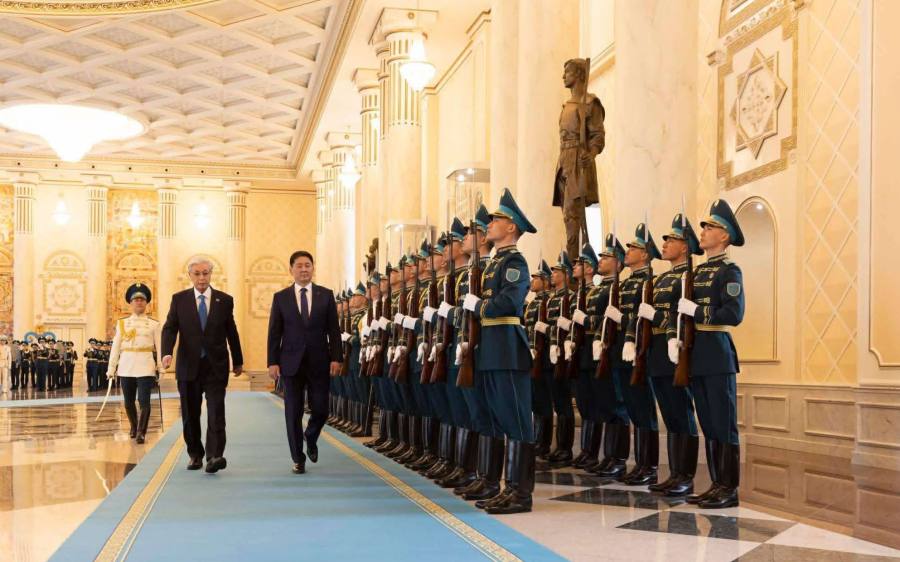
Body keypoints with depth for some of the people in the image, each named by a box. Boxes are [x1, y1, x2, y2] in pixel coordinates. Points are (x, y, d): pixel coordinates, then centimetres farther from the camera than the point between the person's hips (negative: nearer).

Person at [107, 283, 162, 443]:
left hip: (146, 367, -2)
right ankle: (133, 428, 30)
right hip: (126, 367, 2)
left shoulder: (154, 324, 6)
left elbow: (159, 346, 2)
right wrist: (111, 368, 3)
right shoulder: (122, 323, 10)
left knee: (144, 401, -10)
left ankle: (141, 433, -5)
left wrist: (160, 366, -9)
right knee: (128, 402, 10)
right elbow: (115, 347, 8)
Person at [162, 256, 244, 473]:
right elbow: (169, 328, -3)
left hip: (216, 366, -1)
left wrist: (238, 360, 16)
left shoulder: (224, 300, 4)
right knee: (190, 415, 8)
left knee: (216, 412, -12)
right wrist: (167, 353, -21)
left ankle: (214, 456, -17)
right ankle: (195, 455, 21)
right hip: (188, 366, 1)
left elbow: (231, 332, 10)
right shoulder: (179, 299, 4)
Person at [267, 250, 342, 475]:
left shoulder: (326, 295, 5)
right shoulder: (280, 297, 4)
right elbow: (274, 333, 3)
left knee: (320, 409, 1)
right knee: (293, 413, 2)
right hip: (291, 362, 0)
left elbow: (333, 330, 3)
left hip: (319, 362, 0)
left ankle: (310, 438, 33)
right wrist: (272, 362, -4)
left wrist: (335, 358, -5)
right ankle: (298, 459, 13)